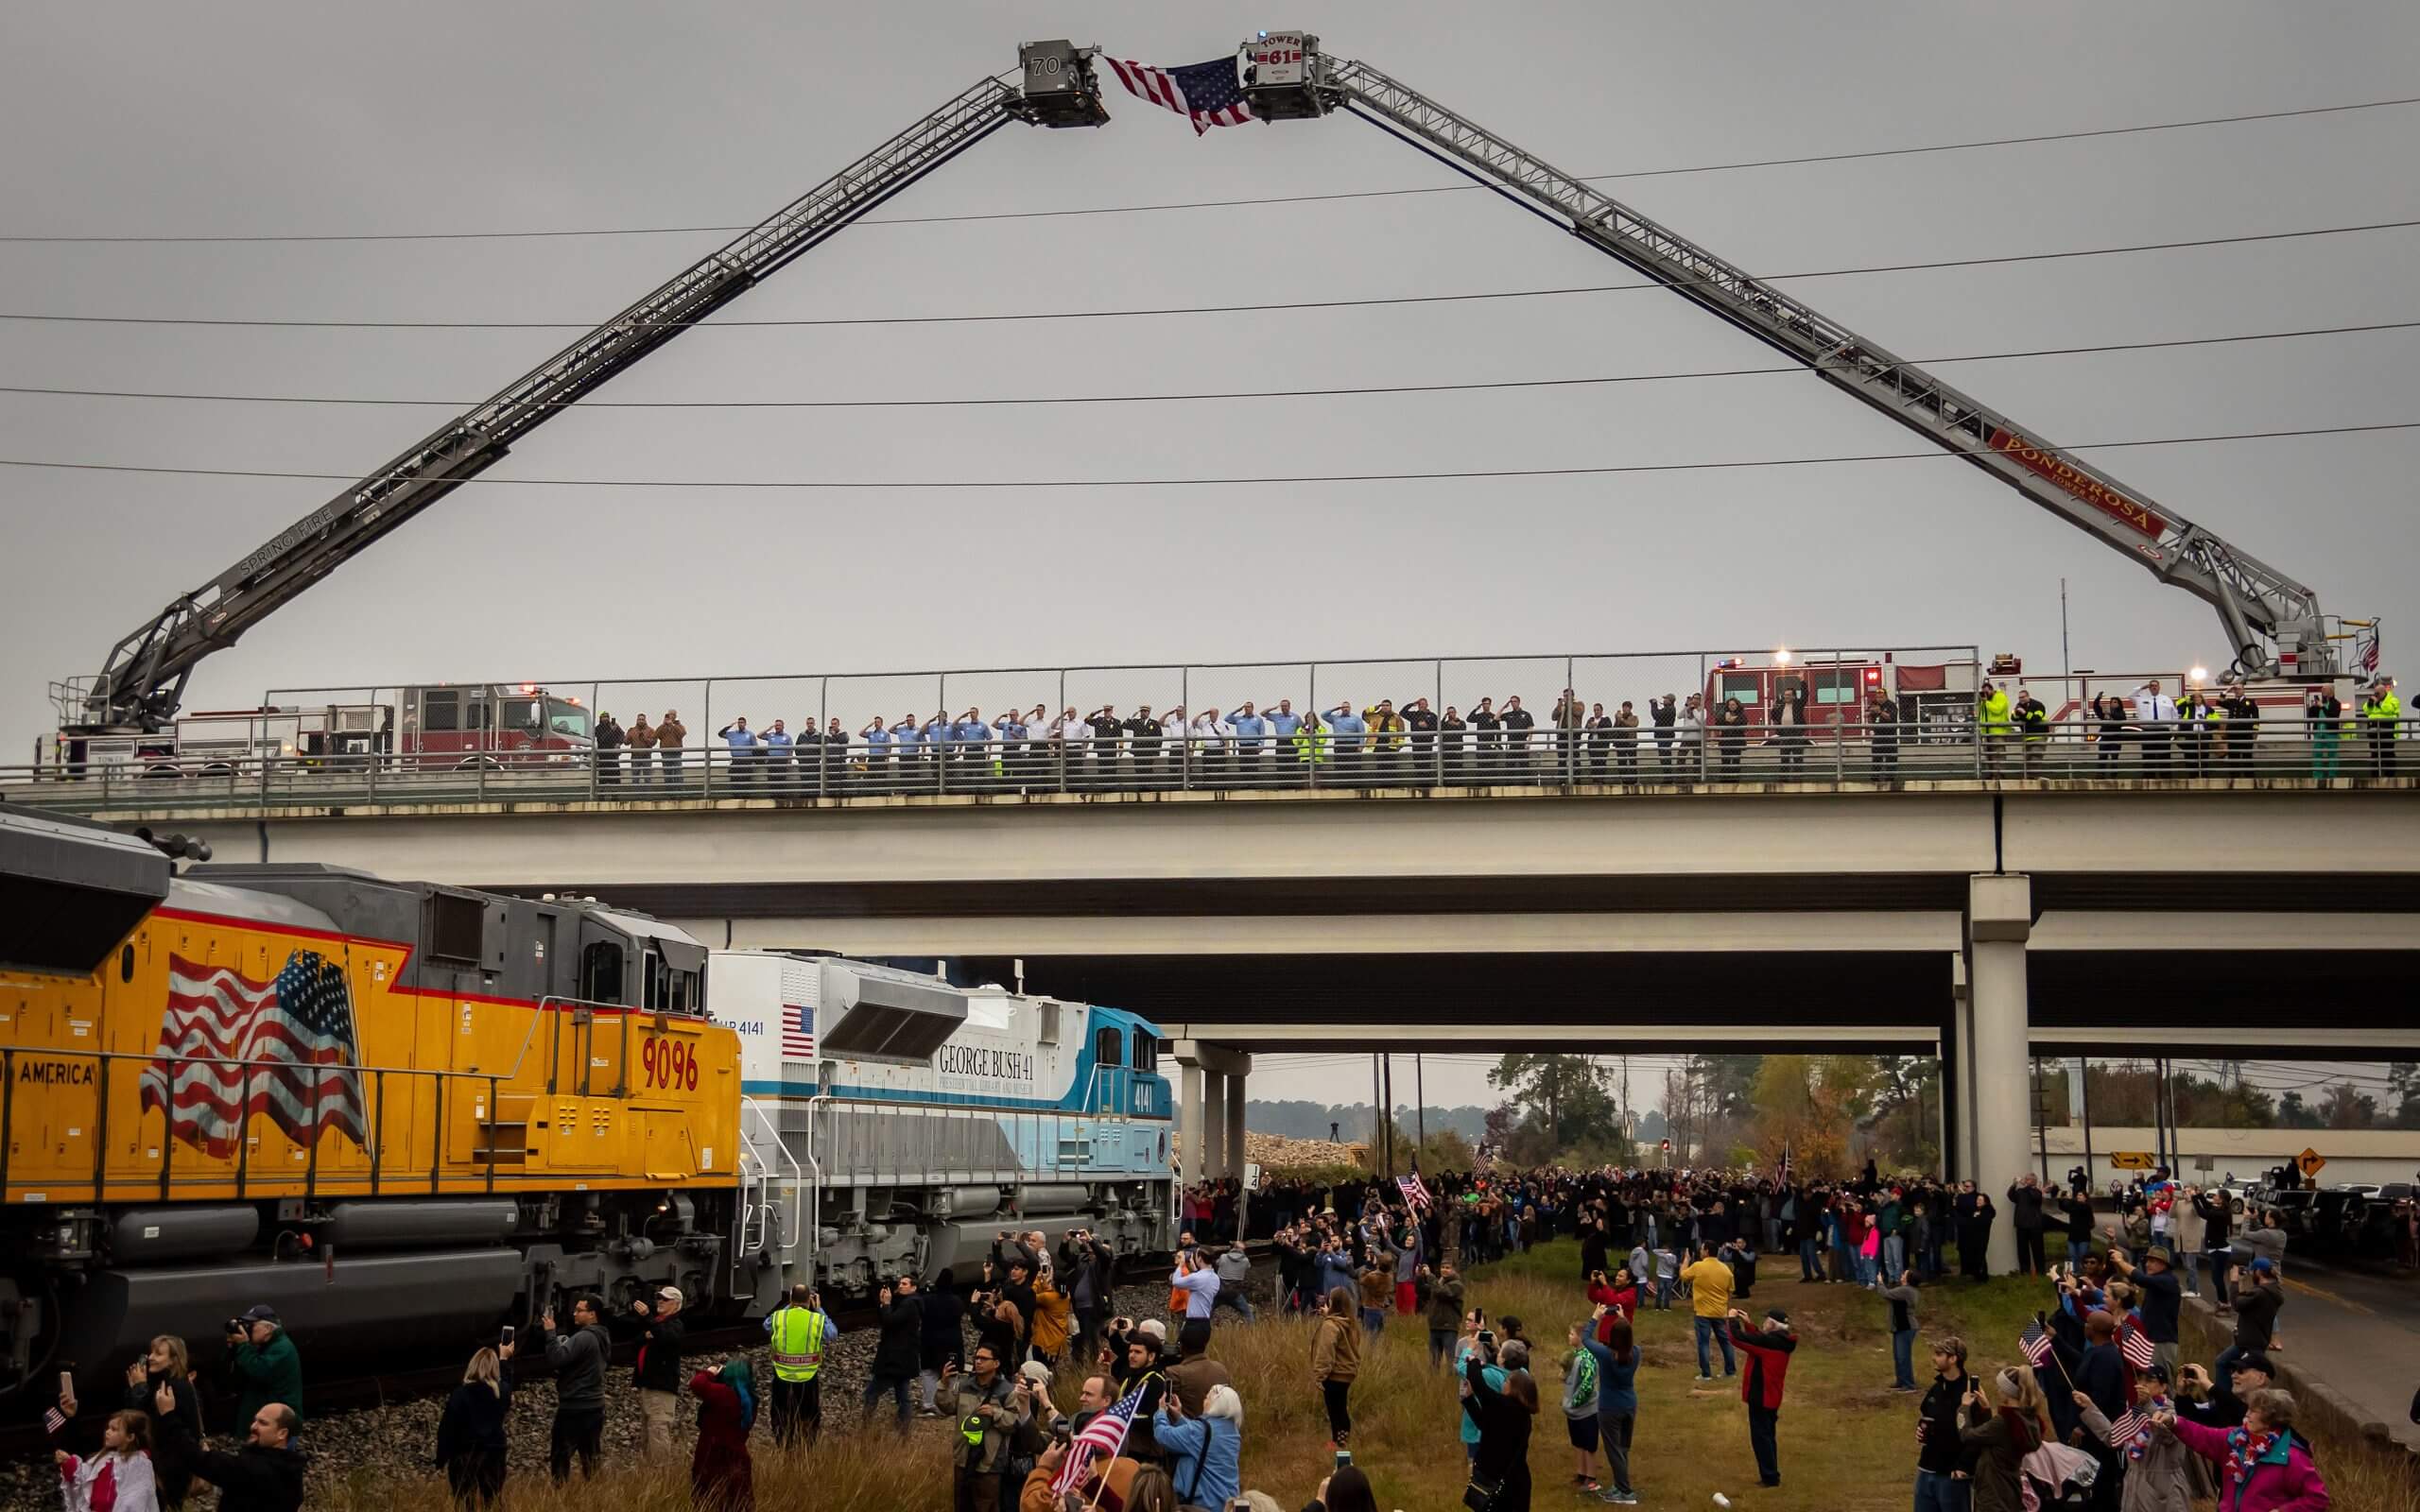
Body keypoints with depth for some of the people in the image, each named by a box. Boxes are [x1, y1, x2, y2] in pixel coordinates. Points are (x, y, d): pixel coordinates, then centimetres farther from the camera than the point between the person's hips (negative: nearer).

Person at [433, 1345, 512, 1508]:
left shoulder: (460, 1394, -12)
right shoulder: (501, 1392, -3)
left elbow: (446, 1428, -11)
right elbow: (506, 1383, 24)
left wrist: (442, 1459, -3)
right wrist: (503, 1360, 38)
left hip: (464, 1458, -3)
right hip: (494, 1456, 3)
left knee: (464, 1506, 4)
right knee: (491, 1505, 12)